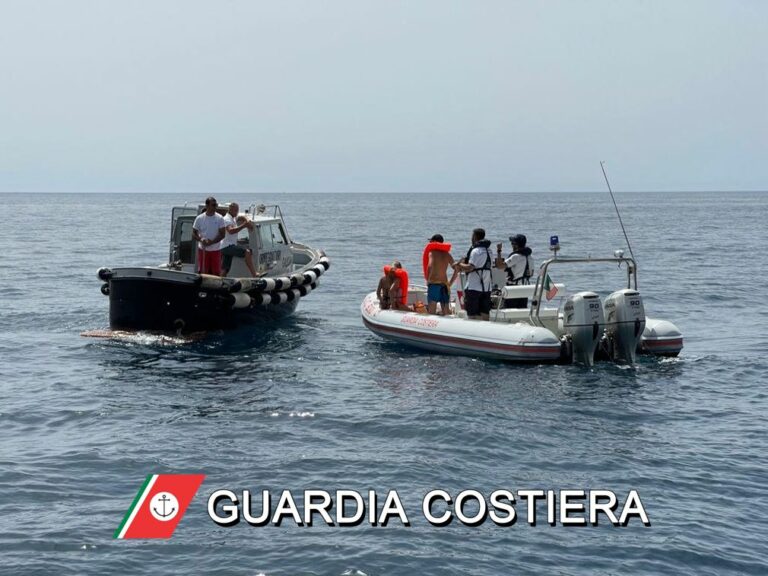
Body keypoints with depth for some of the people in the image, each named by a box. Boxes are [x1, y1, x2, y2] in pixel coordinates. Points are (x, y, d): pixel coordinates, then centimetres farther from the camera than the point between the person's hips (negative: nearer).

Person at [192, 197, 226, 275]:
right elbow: (193, 234, 4)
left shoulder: (219, 218, -2)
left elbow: (222, 234, -6)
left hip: (215, 250, 0)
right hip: (203, 249, 0)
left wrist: (211, 242, -19)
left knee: (216, 273, 1)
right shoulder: (199, 218, 0)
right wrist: (201, 239, -17)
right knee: (202, 272, 3)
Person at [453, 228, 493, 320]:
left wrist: (460, 264, -3)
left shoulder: (476, 251, -13)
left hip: (474, 288, -8)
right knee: (485, 314, 8)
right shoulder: (489, 251, 14)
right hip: (486, 288, 8)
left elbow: (470, 267, -21)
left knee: (473, 316, -3)